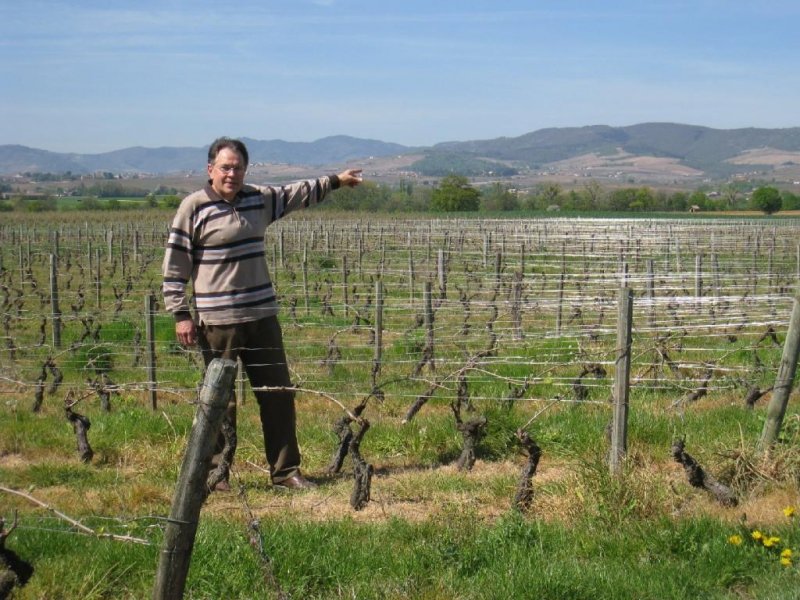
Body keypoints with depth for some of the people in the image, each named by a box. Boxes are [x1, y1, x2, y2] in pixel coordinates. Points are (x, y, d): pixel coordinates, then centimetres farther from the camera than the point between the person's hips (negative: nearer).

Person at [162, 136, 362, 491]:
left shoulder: (260, 199, 10)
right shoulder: (194, 207, -6)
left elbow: (298, 194, 29)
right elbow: (174, 265, -6)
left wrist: (335, 180, 38)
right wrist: (181, 315, -10)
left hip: (262, 316, 6)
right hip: (217, 321, -6)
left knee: (279, 394, 9)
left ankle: (285, 471, 19)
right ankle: (216, 473, 14)